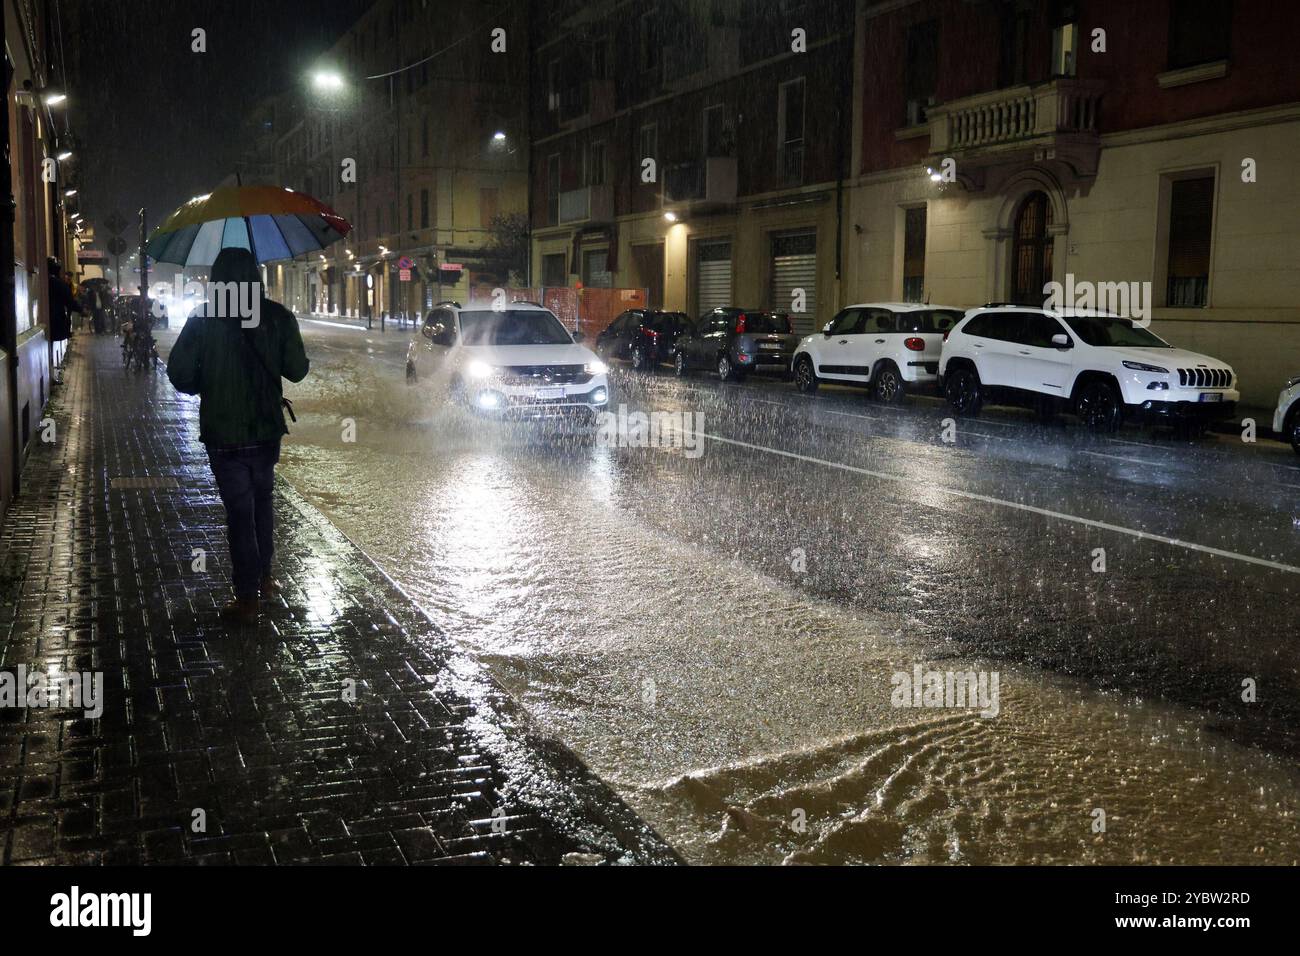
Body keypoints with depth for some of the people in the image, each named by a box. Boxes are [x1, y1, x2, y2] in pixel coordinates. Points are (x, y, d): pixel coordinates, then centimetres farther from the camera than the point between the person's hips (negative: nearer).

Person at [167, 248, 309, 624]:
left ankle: (247, 600, 5)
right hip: (267, 427, 2)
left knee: (239, 510, 3)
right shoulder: (278, 316, -5)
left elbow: (179, 374, -12)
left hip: (223, 432, -2)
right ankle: (264, 578, 29)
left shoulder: (203, 320, -8)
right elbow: (297, 370, -4)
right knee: (261, 499, 22)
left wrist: (206, 388, 8)